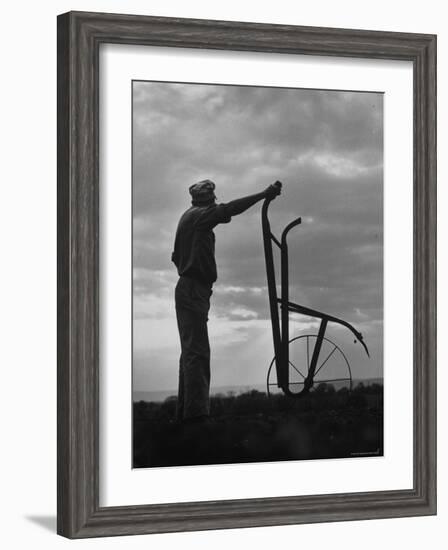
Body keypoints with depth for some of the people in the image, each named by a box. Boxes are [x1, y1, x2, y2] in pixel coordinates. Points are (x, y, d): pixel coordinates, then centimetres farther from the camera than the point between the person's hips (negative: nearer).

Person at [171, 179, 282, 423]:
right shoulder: (198, 215, -9)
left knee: (192, 350, 13)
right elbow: (229, 209, -24)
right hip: (193, 290, -11)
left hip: (187, 290, 11)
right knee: (196, 350, -16)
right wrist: (264, 194, -29)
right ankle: (196, 411, -23)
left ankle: (186, 411, 16)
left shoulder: (188, 218, 22)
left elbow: (176, 256, 30)